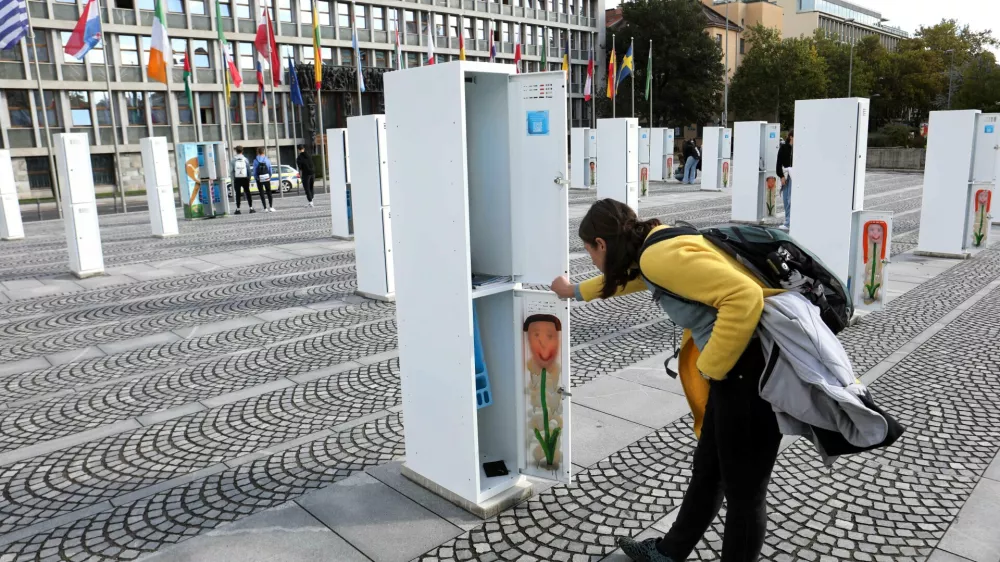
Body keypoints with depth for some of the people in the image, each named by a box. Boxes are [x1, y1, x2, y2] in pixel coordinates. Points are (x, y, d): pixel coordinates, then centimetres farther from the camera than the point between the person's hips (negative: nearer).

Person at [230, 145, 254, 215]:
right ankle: (251, 208, 4)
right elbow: (249, 170, 2)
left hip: (237, 179, 0)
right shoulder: (245, 159, -1)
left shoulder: (233, 160, -3)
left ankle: (238, 209, 1)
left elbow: (231, 171, -2)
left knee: (238, 194, 3)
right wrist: (249, 178, 10)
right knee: (248, 193, 6)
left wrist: (233, 179, 6)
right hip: (245, 178, 1)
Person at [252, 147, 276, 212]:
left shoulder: (255, 161, -6)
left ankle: (265, 208, 0)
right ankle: (271, 207, 2)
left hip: (259, 179, -1)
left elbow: (254, 171, -7)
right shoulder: (267, 159, -3)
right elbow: (270, 169, -1)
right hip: (267, 179, 1)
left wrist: (256, 178, 3)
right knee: (269, 192, 11)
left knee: (261, 193, 5)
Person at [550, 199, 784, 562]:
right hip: (737, 366, 10)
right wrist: (576, 292, 52)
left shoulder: (662, 256, -20)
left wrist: (710, 369, -17)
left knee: (744, 492, 7)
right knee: (707, 471, 24)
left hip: (755, 368, -10)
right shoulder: (653, 249, 11)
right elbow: (627, 277, 36)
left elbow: (746, 297, -29)